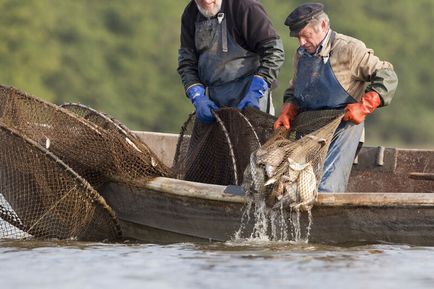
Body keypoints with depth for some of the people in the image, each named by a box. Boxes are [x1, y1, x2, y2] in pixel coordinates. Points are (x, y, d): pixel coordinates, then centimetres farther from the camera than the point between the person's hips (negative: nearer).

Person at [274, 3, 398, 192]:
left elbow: (387, 78, -7)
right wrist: (287, 113, 6)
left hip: (342, 127, -7)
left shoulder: (349, 49, -7)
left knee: (326, 188, -19)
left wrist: (363, 106, -16)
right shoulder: (301, 55, 14)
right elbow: (293, 92, 27)